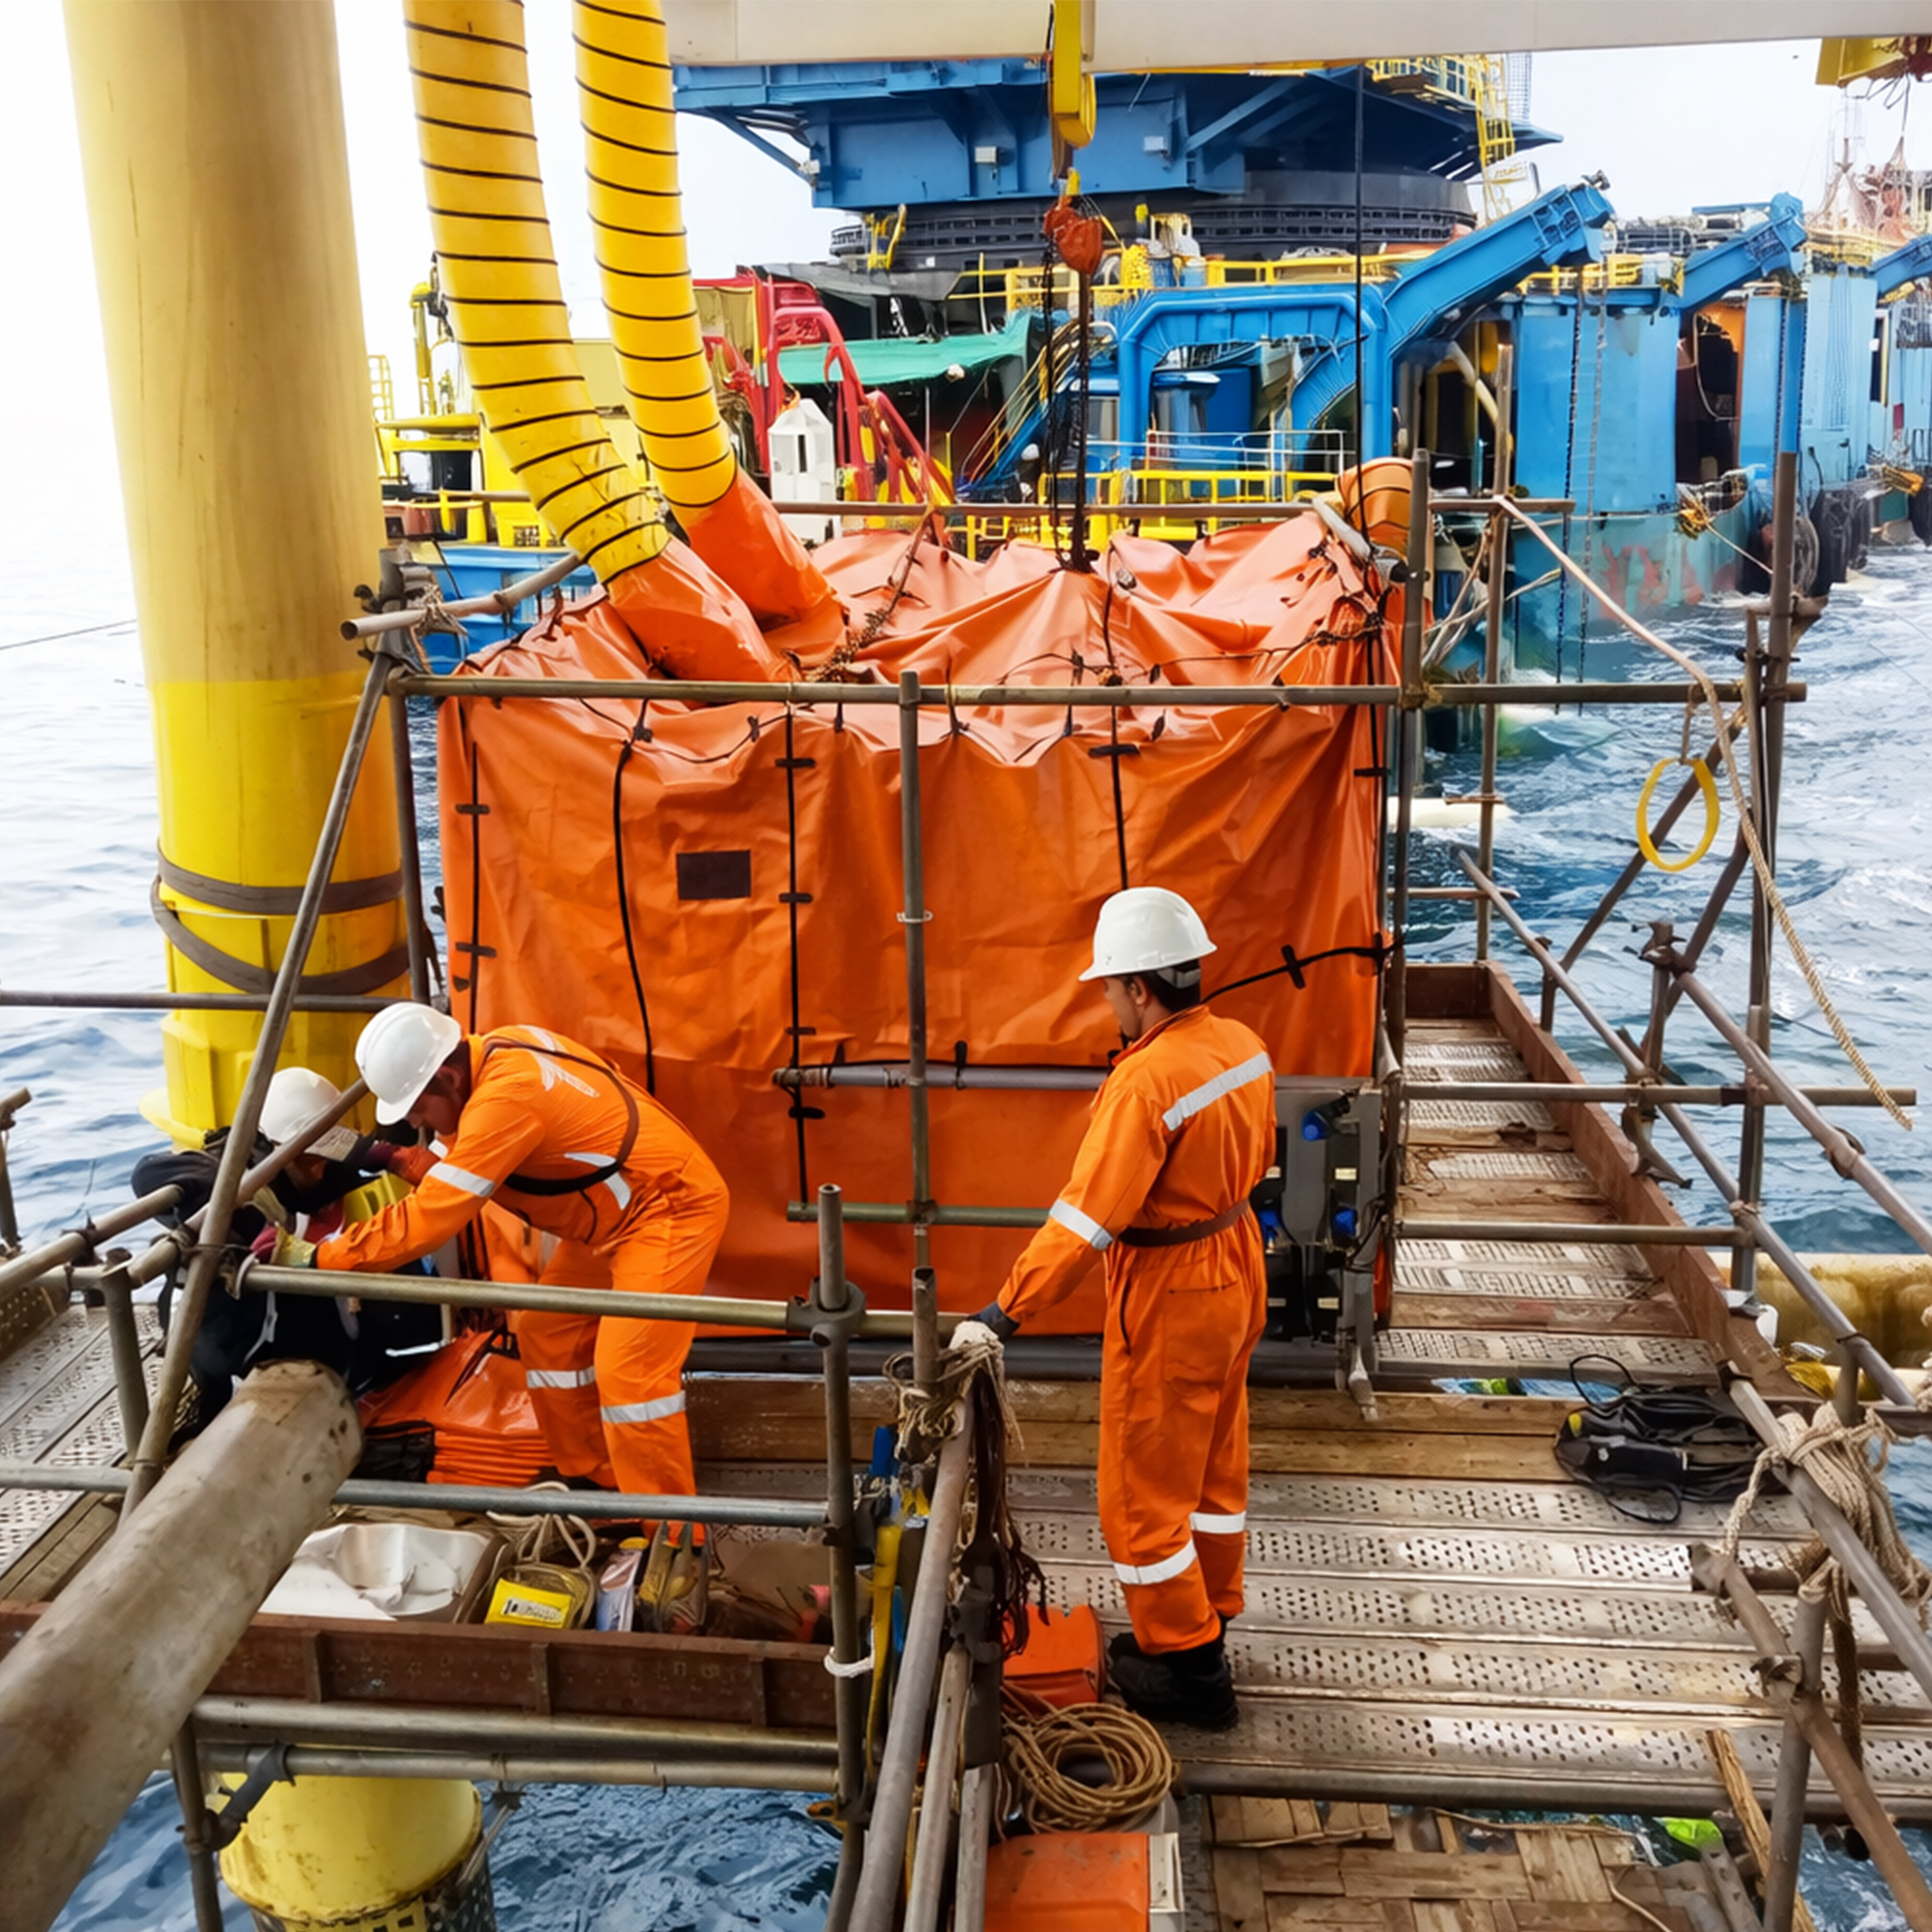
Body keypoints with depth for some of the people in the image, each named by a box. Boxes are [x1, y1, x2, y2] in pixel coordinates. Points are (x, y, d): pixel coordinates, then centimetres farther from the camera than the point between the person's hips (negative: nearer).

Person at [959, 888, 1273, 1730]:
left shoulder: (1145, 1081, -29)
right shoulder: (1244, 1046, -2)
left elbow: (1087, 1215, -31)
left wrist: (1006, 1311, -29)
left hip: (1168, 1298, -9)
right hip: (1236, 1273, 9)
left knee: (1144, 1489, 7)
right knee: (1214, 1468, 22)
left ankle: (1184, 1667, 19)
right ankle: (1203, 1624, 38)